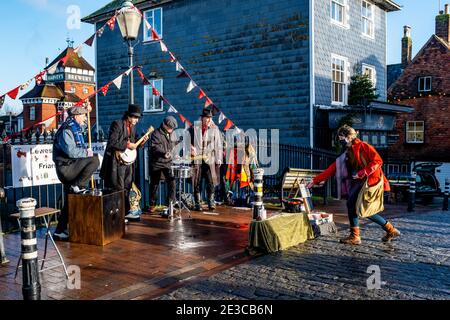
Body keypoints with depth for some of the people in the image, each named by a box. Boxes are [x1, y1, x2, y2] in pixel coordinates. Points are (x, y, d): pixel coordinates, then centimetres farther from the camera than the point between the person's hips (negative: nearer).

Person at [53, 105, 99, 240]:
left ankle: (60, 231, 18)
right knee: (95, 160, -21)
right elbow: (71, 151, -26)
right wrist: (86, 152, -15)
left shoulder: (76, 128, 14)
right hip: (66, 167, -10)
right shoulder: (66, 131, -15)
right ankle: (77, 186, -14)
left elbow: (83, 126, 39)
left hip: (70, 169, 10)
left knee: (69, 202, 12)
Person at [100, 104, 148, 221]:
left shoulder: (132, 127, 14)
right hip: (116, 162, -8)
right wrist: (127, 145, -19)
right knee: (118, 189, -5)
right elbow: (112, 143, -21)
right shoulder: (117, 124, -12)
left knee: (126, 188, 13)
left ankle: (125, 212, 23)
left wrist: (141, 142, 4)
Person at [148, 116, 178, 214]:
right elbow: (155, 148, -25)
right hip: (157, 163, -5)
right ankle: (152, 204, 21)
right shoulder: (156, 134, -11)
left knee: (172, 182, -8)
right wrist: (163, 154, -40)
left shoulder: (171, 134, 10)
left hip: (168, 163, 5)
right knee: (154, 184, 7)